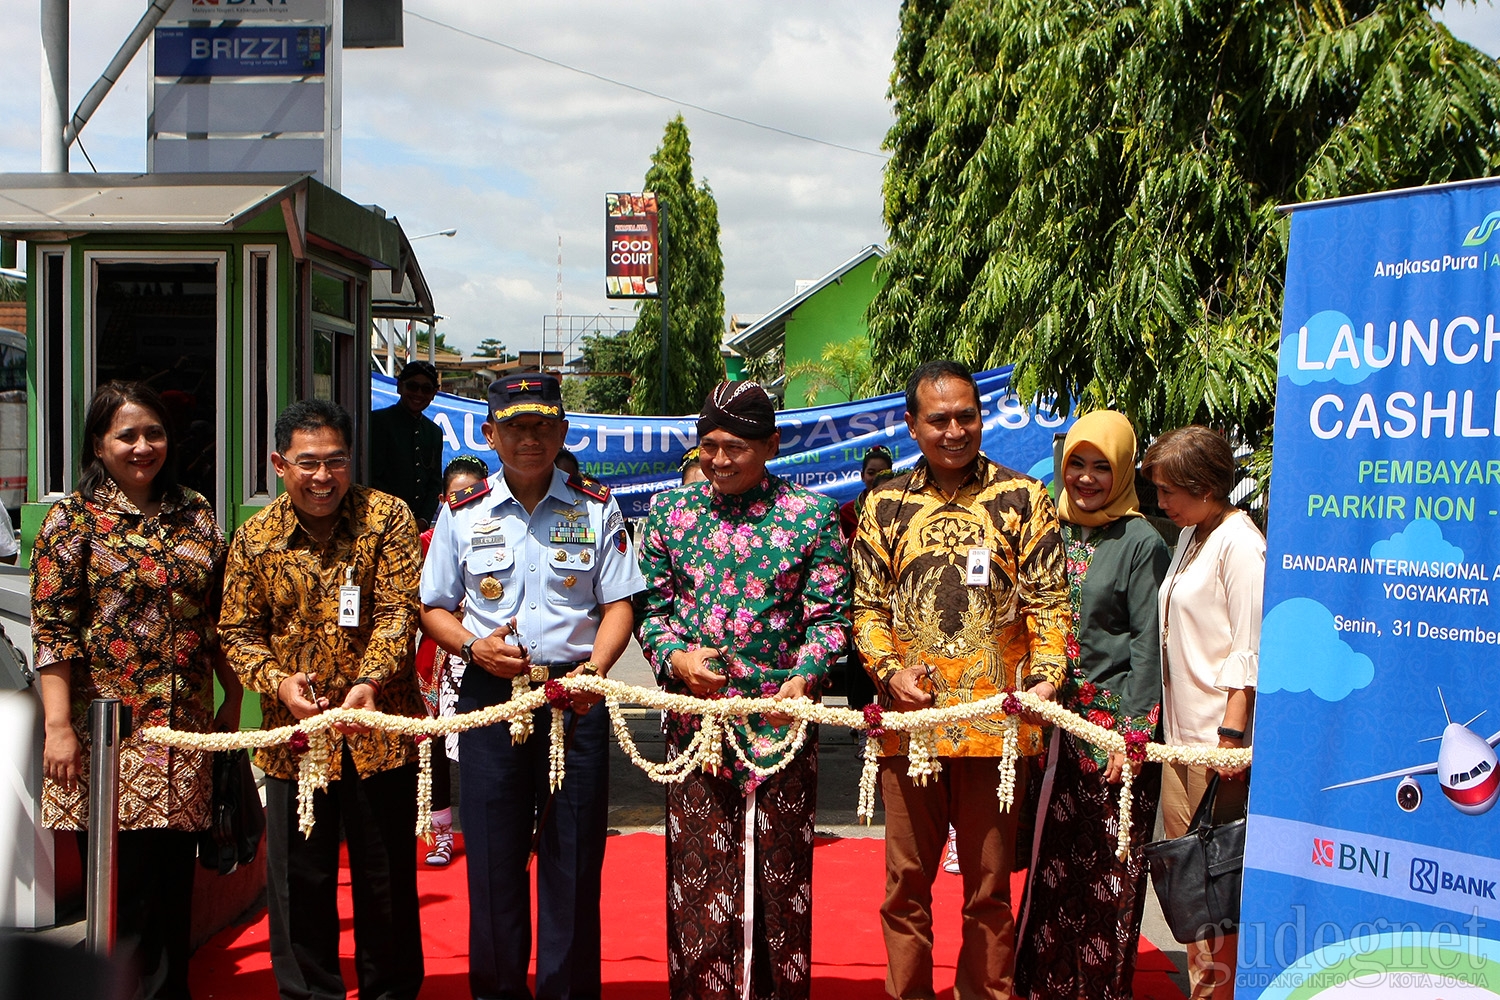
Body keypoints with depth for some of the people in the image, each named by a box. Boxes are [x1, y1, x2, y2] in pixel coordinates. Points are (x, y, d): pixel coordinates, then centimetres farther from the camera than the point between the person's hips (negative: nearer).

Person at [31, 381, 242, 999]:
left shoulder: (195, 515, 12)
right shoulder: (74, 519, -1)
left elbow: (219, 617, 16)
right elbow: (52, 630, -7)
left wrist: (233, 699, 13)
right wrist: (58, 726, -13)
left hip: (185, 730, 4)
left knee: (174, 883, 7)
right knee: (122, 886, -1)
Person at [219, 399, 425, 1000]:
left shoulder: (387, 518, -4)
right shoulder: (255, 538, 1)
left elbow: (399, 611, -11)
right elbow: (238, 631, 5)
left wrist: (370, 682, -26)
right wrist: (277, 681, -14)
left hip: (378, 728, -1)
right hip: (295, 730, 1)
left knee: (386, 874, 9)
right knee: (299, 877, 8)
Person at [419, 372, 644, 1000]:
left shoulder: (597, 509, 4)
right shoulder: (462, 513, 7)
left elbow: (620, 602, 3)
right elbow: (433, 608, 11)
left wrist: (595, 667, -15)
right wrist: (474, 646, -9)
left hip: (576, 696, -1)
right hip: (490, 694, 1)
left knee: (573, 855, 2)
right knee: (492, 854, 4)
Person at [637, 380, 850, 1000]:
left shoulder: (811, 515, 0)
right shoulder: (670, 513, 6)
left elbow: (828, 615, 0)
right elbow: (652, 607, 9)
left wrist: (804, 678, -17)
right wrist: (676, 658, -11)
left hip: (781, 717, -1)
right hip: (696, 712, 1)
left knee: (780, 869, 6)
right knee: (699, 864, 4)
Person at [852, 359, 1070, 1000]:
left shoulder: (1022, 499, 4)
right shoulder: (886, 506, 9)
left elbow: (1049, 600, 3)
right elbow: (867, 607, 11)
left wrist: (1046, 676, -12)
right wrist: (889, 671, -6)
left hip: (995, 723, -1)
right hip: (909, 719, 2)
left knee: (989, 885, 7)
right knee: (906, 882, 9)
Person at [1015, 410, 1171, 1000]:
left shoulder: (1141, 543, -3)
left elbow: (1149, 644, -6)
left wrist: (1134, 733, -11)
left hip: (1113, 724, -4)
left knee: (1111, 872, 1)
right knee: (1052, 861, 6)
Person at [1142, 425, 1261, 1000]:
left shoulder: (1239, 542, -10)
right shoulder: (1189, 538, 16)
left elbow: (1249, 651, -14)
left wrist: (1231, 735, -18)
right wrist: (1156, 718, 17)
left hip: (1218, 737, -9)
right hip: (1179, 733, 9)